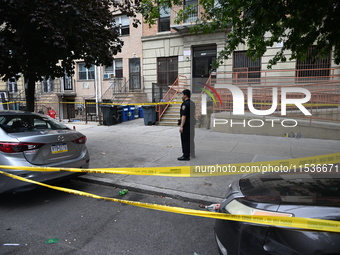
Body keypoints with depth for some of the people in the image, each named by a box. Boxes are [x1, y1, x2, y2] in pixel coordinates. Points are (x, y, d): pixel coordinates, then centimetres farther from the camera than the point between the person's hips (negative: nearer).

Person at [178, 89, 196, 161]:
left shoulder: (185, 104, -16)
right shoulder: (192, 103, 13)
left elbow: (184, 116, -22)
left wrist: (181, 126, -22)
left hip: (186, 125, -9)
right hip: (191, 124, 9)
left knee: (185, 140, -3)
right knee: (190, 140, 16)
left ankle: (186, 156, 2)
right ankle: (192, 154, 25)